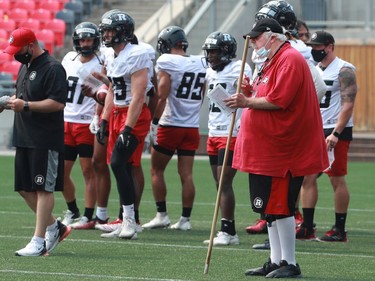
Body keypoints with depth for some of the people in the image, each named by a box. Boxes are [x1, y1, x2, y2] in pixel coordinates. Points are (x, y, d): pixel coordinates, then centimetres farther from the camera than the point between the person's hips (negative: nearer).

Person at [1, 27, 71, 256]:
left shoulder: (53, 68, -14)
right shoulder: (25, 66, 16)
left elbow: (58, 103, -20)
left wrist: (26, 106, -24)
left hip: (46, 141, -10)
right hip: (24, 140, 10)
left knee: (43, 189, -7)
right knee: (25, 189, 11)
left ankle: (39, 242, -7)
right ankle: (54, 228, 24)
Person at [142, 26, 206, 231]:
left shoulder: (166, 62, -10)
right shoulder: (199, 63, 8)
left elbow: (162, 96, -15)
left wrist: (154, 123, -10)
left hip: (170, 125, -5)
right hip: (192, 127, 5)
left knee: (157, 170, 8)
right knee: (186, 174, 5)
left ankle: (161, 215, 5)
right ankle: (185, 219, 4)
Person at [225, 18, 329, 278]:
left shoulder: (289, 59, -14)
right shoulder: (273, 61, 19)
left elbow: (278, 101, -23)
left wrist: (248, 102, -14)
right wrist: (250, 94, 6)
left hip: (281, 149, -11)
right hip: (266, 150, 11)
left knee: (280, 207, -8)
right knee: (270, 207, 12)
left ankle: (290, 264, -3)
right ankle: (276, 261, 17)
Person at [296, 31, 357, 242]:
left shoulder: (344, 70, -10)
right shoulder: (314, 70, 14)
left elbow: (348, 105, -15)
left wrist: (336, 133, -21)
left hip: (336, 131, -7)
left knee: (337, 179, -4)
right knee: (308, 177, 2)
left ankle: (340, 230, 2)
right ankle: (307, 227, 6)